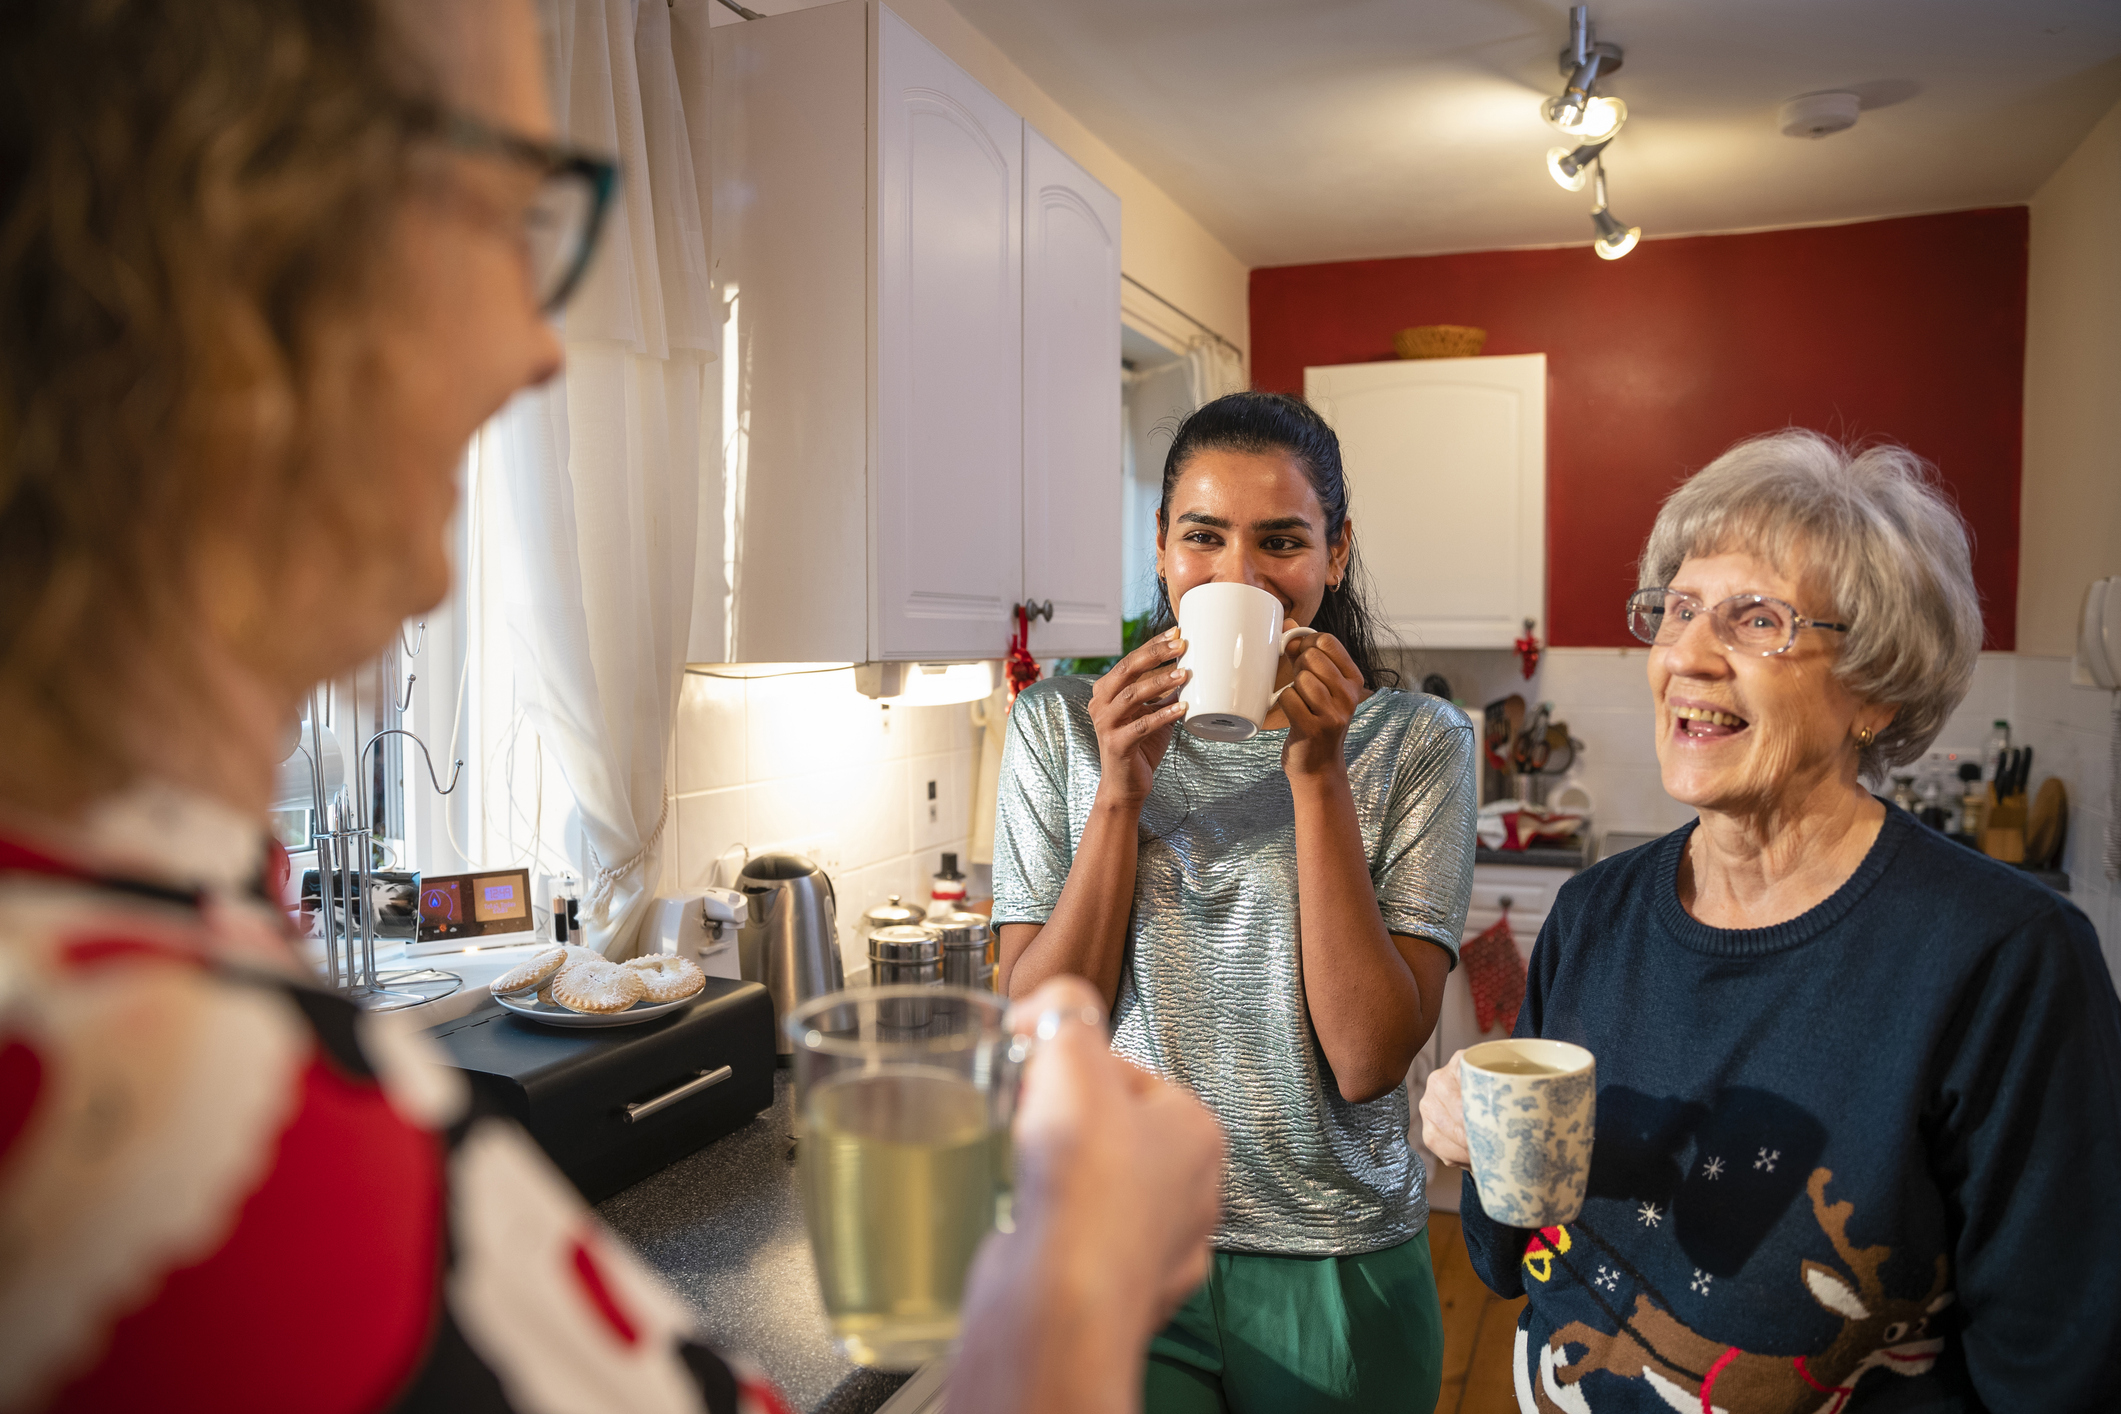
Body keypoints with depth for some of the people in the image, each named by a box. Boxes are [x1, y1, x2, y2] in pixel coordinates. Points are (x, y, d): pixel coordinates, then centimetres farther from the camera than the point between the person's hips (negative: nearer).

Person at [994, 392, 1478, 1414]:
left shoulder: (1416, 742, -7)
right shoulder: (1060, 727, -3)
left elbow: (1369, 1060, -14)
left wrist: (1318, 775, -20)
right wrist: (1121, 794, -19)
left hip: (1333, 1266, 0)